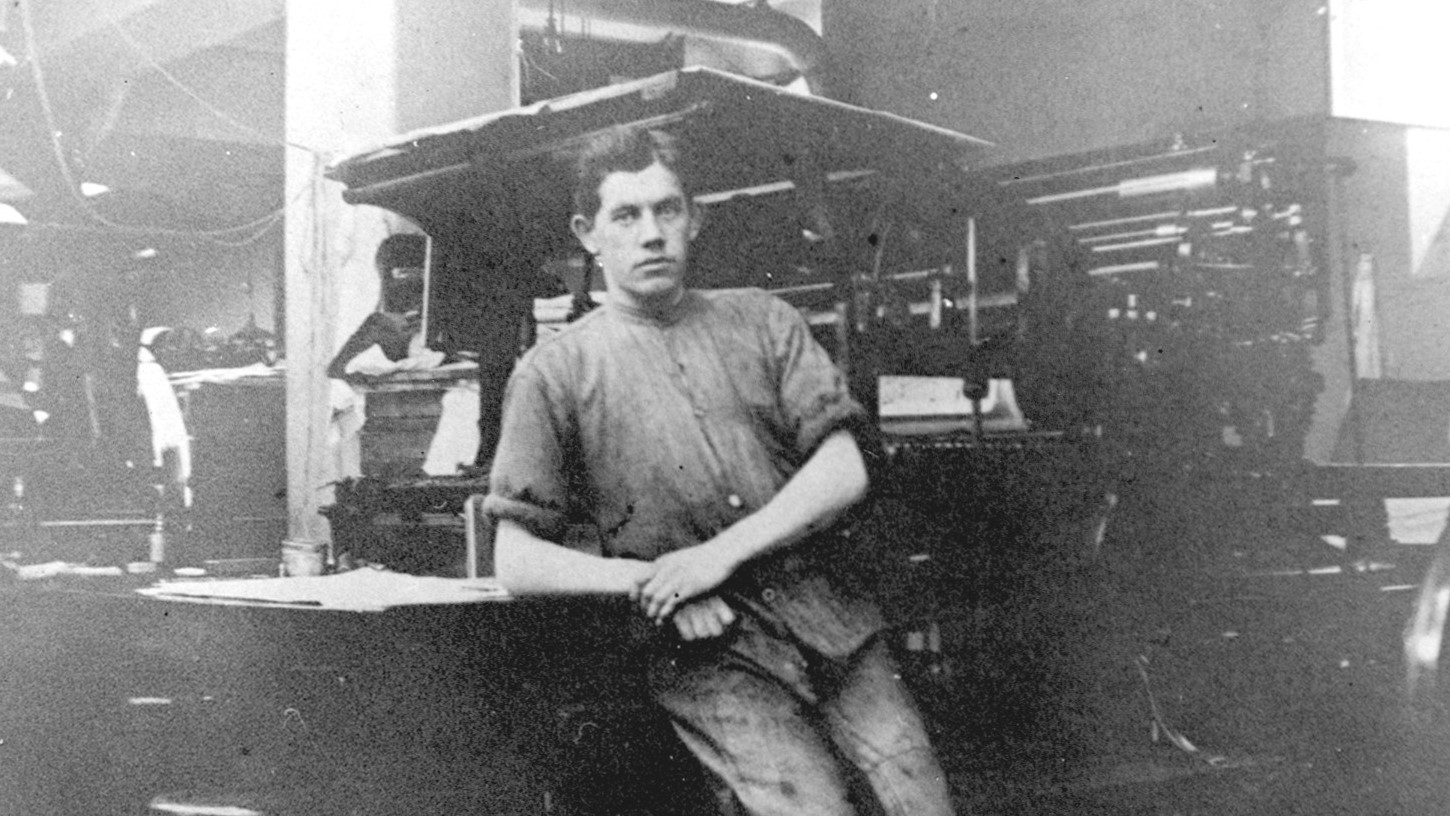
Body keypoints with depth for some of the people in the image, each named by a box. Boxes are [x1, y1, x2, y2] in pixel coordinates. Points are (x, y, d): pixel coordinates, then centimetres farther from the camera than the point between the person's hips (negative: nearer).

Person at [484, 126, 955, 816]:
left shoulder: (761, 320, 13)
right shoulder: (554, 374, 5)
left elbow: (844, 472, 3)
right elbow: (516, 561, 1)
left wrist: (721, 554, -9)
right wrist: (649, 579, -11)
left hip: (832, 620, 3)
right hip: (708, 654, -3)